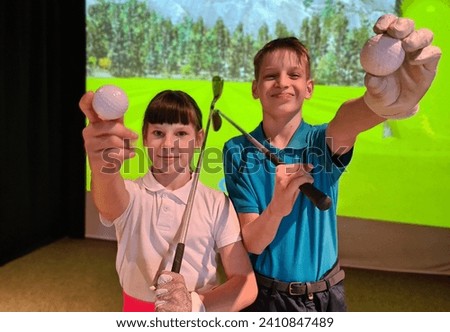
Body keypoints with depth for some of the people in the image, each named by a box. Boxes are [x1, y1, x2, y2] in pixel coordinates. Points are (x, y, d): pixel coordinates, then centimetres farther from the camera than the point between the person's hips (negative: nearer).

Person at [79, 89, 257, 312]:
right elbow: (109, 204, -31)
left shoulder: (216, 203, -8)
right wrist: (103, 167, -53)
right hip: (137, 310, 1)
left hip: (202, 311, 0)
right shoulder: (130, 194, -7)